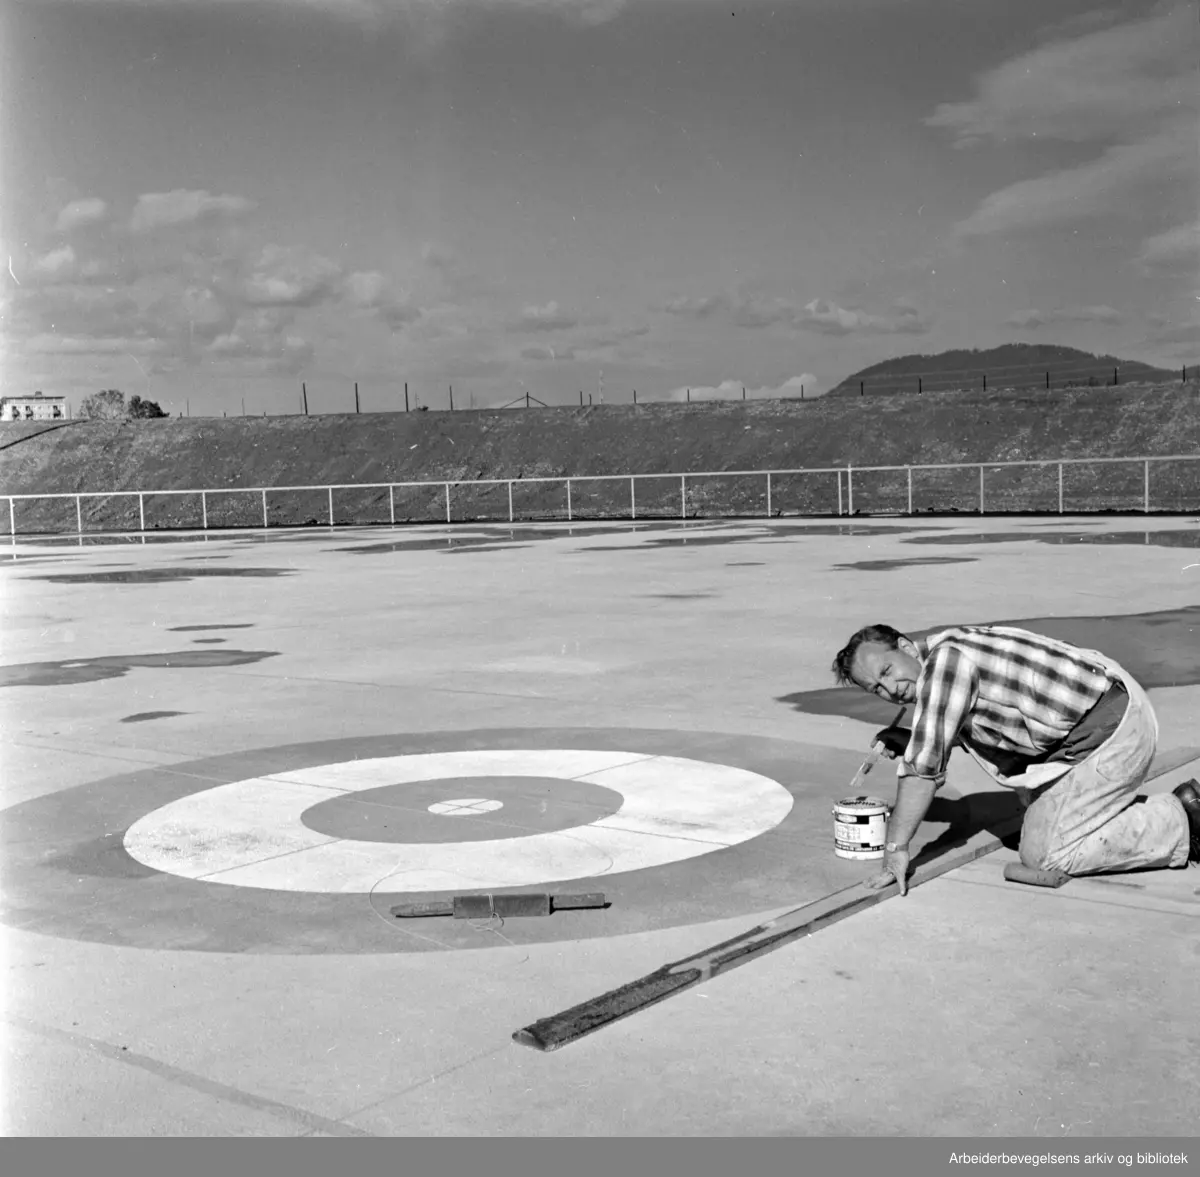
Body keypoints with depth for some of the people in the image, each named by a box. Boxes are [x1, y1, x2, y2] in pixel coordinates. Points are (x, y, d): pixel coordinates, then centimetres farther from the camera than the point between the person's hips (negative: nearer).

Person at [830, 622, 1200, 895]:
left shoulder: (945, 658, -19)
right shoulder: (942, 657, 11)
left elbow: (924, 767, -21)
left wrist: (896, 848, -17)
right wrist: (909, 740, 9)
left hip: (1111, 731, -10)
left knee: (1042, 853, -5)